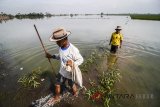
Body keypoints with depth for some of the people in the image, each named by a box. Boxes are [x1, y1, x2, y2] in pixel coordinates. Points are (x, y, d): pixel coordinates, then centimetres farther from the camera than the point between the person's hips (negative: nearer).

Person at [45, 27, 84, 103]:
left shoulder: (73, 50, -33)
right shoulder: (61, 47, -11)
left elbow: (81, 60, -21)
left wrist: (73, 64, -38)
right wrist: (52, 56, -5)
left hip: (70, 73, -5)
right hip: (62, 71, 6)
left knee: (72, 85, 23)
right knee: (57, 85, 21)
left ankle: (75, 94, 58)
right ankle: (57, 97, 51)